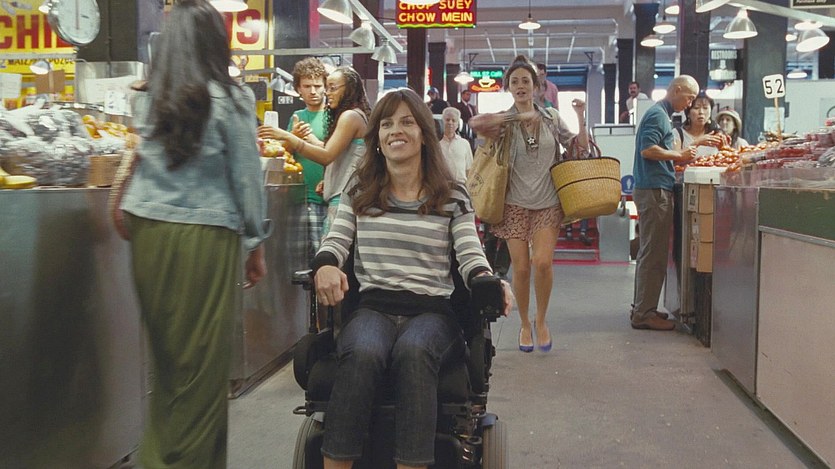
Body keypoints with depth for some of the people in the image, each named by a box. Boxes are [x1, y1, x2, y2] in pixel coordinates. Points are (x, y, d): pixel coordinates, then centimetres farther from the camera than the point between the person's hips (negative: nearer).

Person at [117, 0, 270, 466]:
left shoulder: (148, 98, 7)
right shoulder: (231, 99, -5)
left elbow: (148, 162, 16)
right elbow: (247, 177, -2)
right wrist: (256, 243, 6)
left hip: (148, 230, 5)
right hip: (204, 236, -5)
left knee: (166, 355, 16)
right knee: (203, 360, 4)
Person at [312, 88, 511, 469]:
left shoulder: (452, 196, 12)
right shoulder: (358, 193, 17)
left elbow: (470, 256, 3)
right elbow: (334, 244, 10)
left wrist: (488, 281, -21)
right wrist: (325, 266, -16)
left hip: (432, 311, -1)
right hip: (373, 307, 1)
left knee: (413, 351, -38)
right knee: (363, 353, -36)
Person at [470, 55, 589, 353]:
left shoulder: (551, 117, 8)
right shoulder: (505, 121, -2)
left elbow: (581, 149, 11)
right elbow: (475, 123, -24)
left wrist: (581, 118, -2)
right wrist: (518, 117, -22)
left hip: (548, 203, 1)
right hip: (516, 204, -1)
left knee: (542, 262, -14)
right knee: (521, 268, -1)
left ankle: (541, 320, 10)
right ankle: (525, 325, 21)